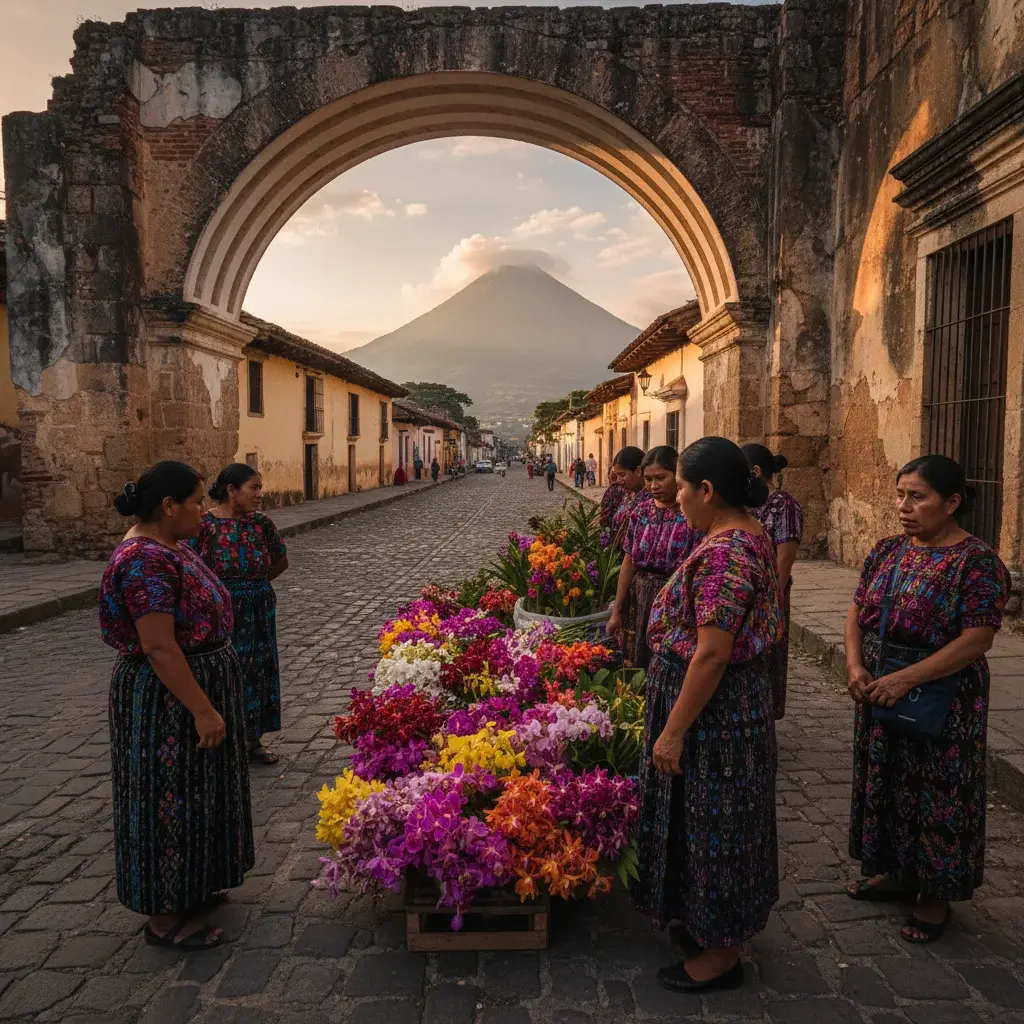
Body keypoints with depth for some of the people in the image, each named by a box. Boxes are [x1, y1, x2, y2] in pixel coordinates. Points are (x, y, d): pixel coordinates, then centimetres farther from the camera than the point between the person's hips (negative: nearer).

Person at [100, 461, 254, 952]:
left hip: (191, 684, 10)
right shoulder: (147, 560, -25)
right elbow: (159, 647, -27)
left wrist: (207, 701, 22)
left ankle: (187, 887, 36)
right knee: (170, 799, 3)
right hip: (166, 699, -10)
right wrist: (202, 710, -24)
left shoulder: (164, 547, 7)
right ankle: (164, 916, 19)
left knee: (191, 791, 20)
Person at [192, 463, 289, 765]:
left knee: (256, 671, 11)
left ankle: (253, 739, 26)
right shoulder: (203, 524, -12)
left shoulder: (262, 523, -2)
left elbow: (281, 561, 12)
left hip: (257, 613, 4)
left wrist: (255, 584, 11)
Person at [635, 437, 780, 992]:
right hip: (741, 700, 10)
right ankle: (713, 920, 42)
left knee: (711, 822, 6)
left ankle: (721, 953, 25)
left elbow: (712, 653, -29)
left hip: (712, 710, -10)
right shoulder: (751, 534, 6)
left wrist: (673, 731, -22)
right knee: (719, 821, 23)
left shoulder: (721, 554, -26)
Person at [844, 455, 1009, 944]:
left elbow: (976, 640, -20)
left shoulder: (976, 561, -14)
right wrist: (855, 666, -11)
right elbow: (857, 611, 6)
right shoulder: (887, 550, 5)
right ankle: (896, 872, 39)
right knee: (885, 782, 18)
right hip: (879, 696, 6)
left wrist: (905, 679, -25)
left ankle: (937, 893, 28)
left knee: (936, 794, 8)